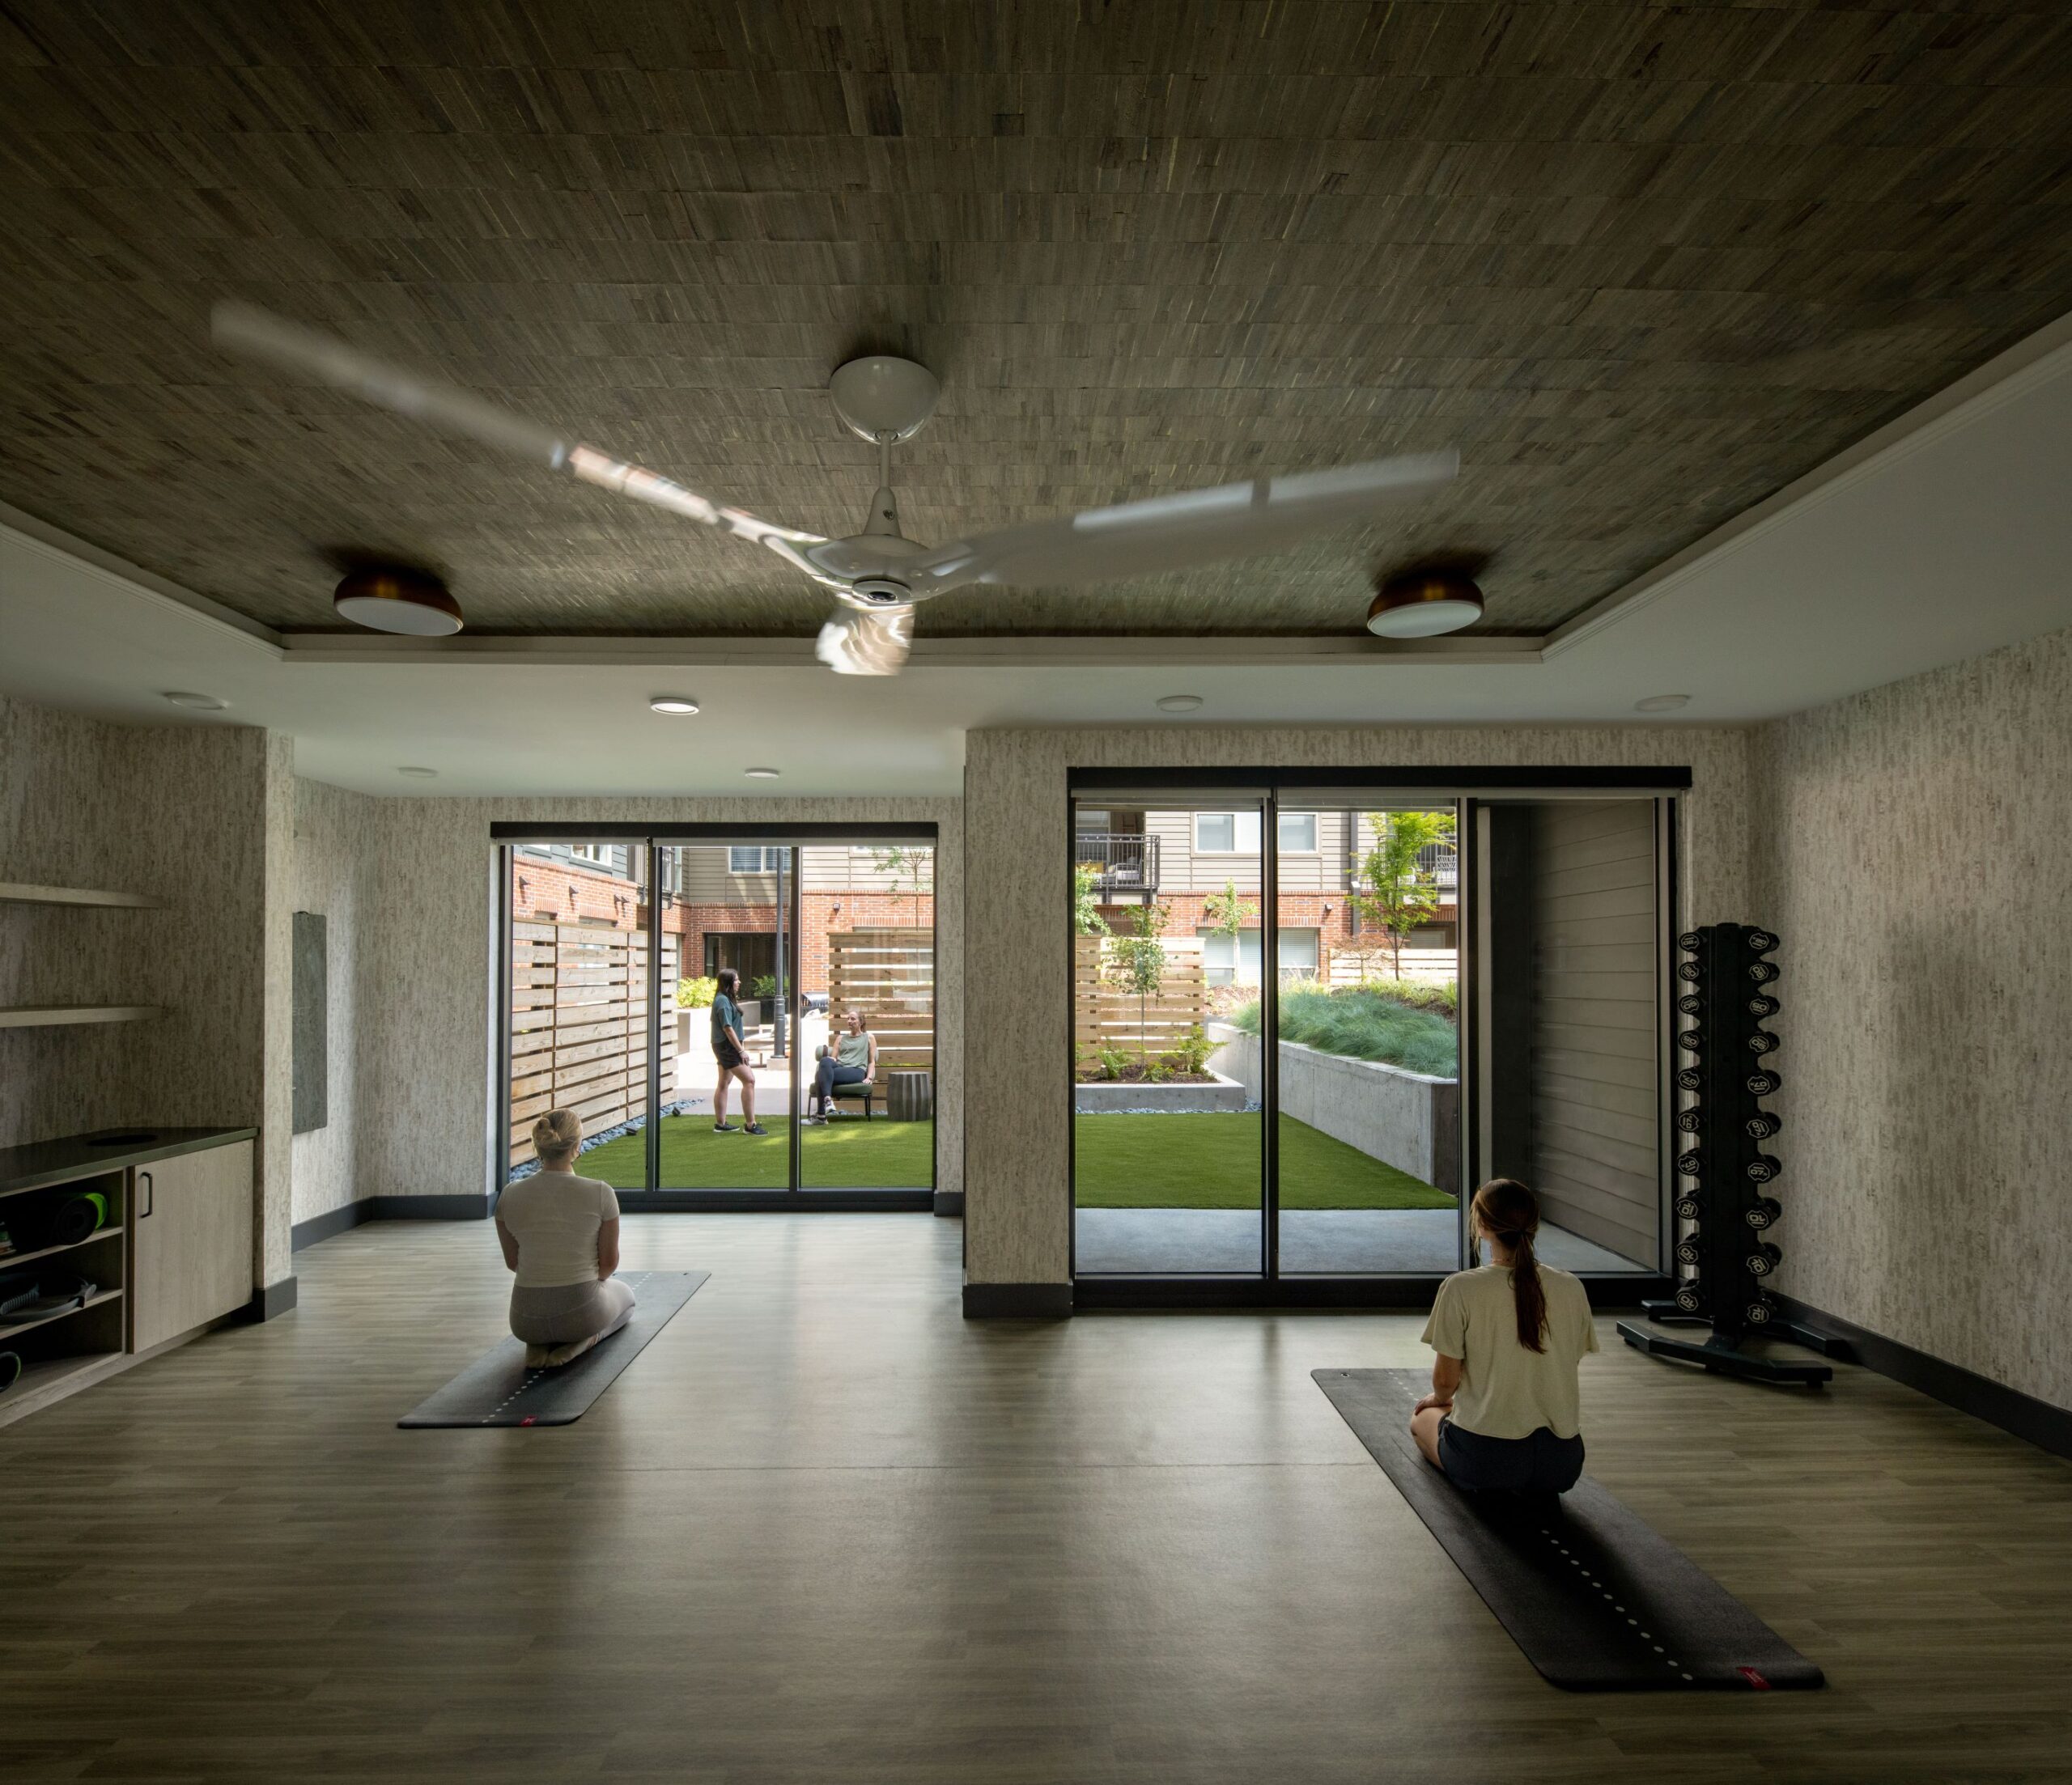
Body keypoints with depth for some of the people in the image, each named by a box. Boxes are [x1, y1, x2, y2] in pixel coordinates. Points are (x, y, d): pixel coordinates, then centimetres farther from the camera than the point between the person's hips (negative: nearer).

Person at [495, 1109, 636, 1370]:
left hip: (526, 1318, 3)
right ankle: (583, 1340, 3)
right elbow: (609, 1262, -4)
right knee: (625, 1295, 35)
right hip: (582, 1312, -3)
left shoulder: (509, 1196, -9)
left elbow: (512, 1261, 6)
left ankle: (538, 1343, 9)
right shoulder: (600, 1194, -17)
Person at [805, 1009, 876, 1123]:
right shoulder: (840, 1038, 31)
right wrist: (828, 1062, -6)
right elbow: (833, 1058, 20)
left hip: (856, 1071, -4)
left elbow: (872, 1061, 15)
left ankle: (820, 1114, -41)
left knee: (821, 1075, -33)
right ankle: (827, 1100, -48)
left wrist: (869, 1078, -2)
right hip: (839, 1068, 4)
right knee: (825, 1061, -37)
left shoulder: (869, 1037, 22)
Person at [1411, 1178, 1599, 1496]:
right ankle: (1529, 1487, 8)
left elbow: (1445, 1379, -7)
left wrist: (1440, 1398, 17)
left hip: (1485, 1459, -4)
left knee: (1422, 1418, 28)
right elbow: (1566, 1370, 9)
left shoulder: (1461, 1288, -14)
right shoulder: (1572, 1289, -2)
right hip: (1562, 1465, 5)